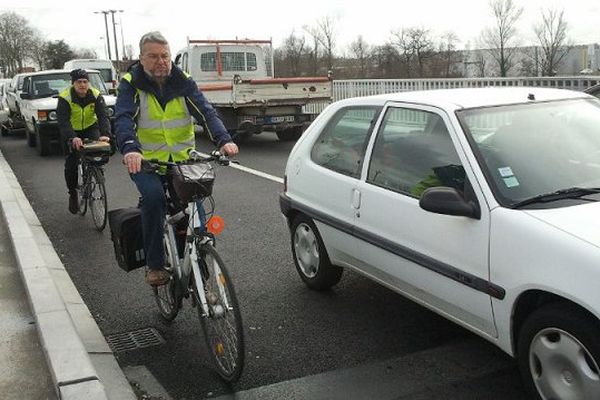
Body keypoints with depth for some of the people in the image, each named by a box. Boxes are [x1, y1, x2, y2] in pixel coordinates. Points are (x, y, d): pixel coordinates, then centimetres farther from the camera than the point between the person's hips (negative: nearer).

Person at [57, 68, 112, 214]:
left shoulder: (96, 95, -19)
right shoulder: (65, 97, -24)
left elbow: (103, 116, -29)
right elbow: (63, 120, -35)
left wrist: (105, 134, -48)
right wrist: (72, 138, -53)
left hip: (90, 127, 1)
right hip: (71, 131, -1)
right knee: (71, 162, -6)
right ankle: (73, 194, 13)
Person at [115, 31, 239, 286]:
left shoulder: (183, 82, 2)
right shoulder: (130, 84, -5)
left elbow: (205, 112, -12)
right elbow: (123, 119, -21)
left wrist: (223, 140, -32)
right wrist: (130, 148, -43)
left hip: (182, 159, 3)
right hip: (146, 161, -3)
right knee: (153, 196, -30)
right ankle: (154, 264, -16)